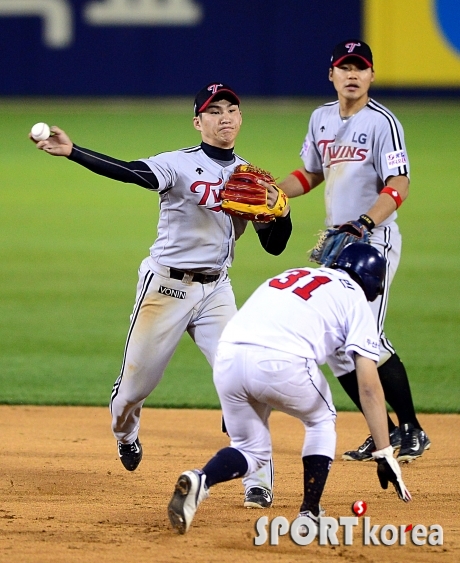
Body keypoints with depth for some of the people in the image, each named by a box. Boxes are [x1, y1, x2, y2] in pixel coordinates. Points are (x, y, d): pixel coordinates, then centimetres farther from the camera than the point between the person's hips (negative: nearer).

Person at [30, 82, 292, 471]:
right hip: (167, 286, -3)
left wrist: (279, 209, -17)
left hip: (216, 290, 3)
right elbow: (130, 172, -27)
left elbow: (274, 246, 5)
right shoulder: (180, 164, -9)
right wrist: (71, 151, -43)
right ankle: (125, 437, 39)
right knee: (137, 380, 7)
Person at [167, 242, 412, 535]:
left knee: (252, 449, 23)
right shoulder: (356, 298, 18)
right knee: (322, 420, 27)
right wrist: (385, 454, 8)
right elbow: (369, 385, 9)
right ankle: (310, 514, 17)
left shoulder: (293, 274, 35)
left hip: (227, 356, 4)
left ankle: (199, 480, -7)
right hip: (283, 362, -4)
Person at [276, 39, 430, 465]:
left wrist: (364, 222, -34)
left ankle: (412, 430, -2)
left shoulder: (382, 122, -12)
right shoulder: (322, 118, 11)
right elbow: (311, 173, 22)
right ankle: (384, 432, 15)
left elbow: (398, 187, -20)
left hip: (374, 241, -8)